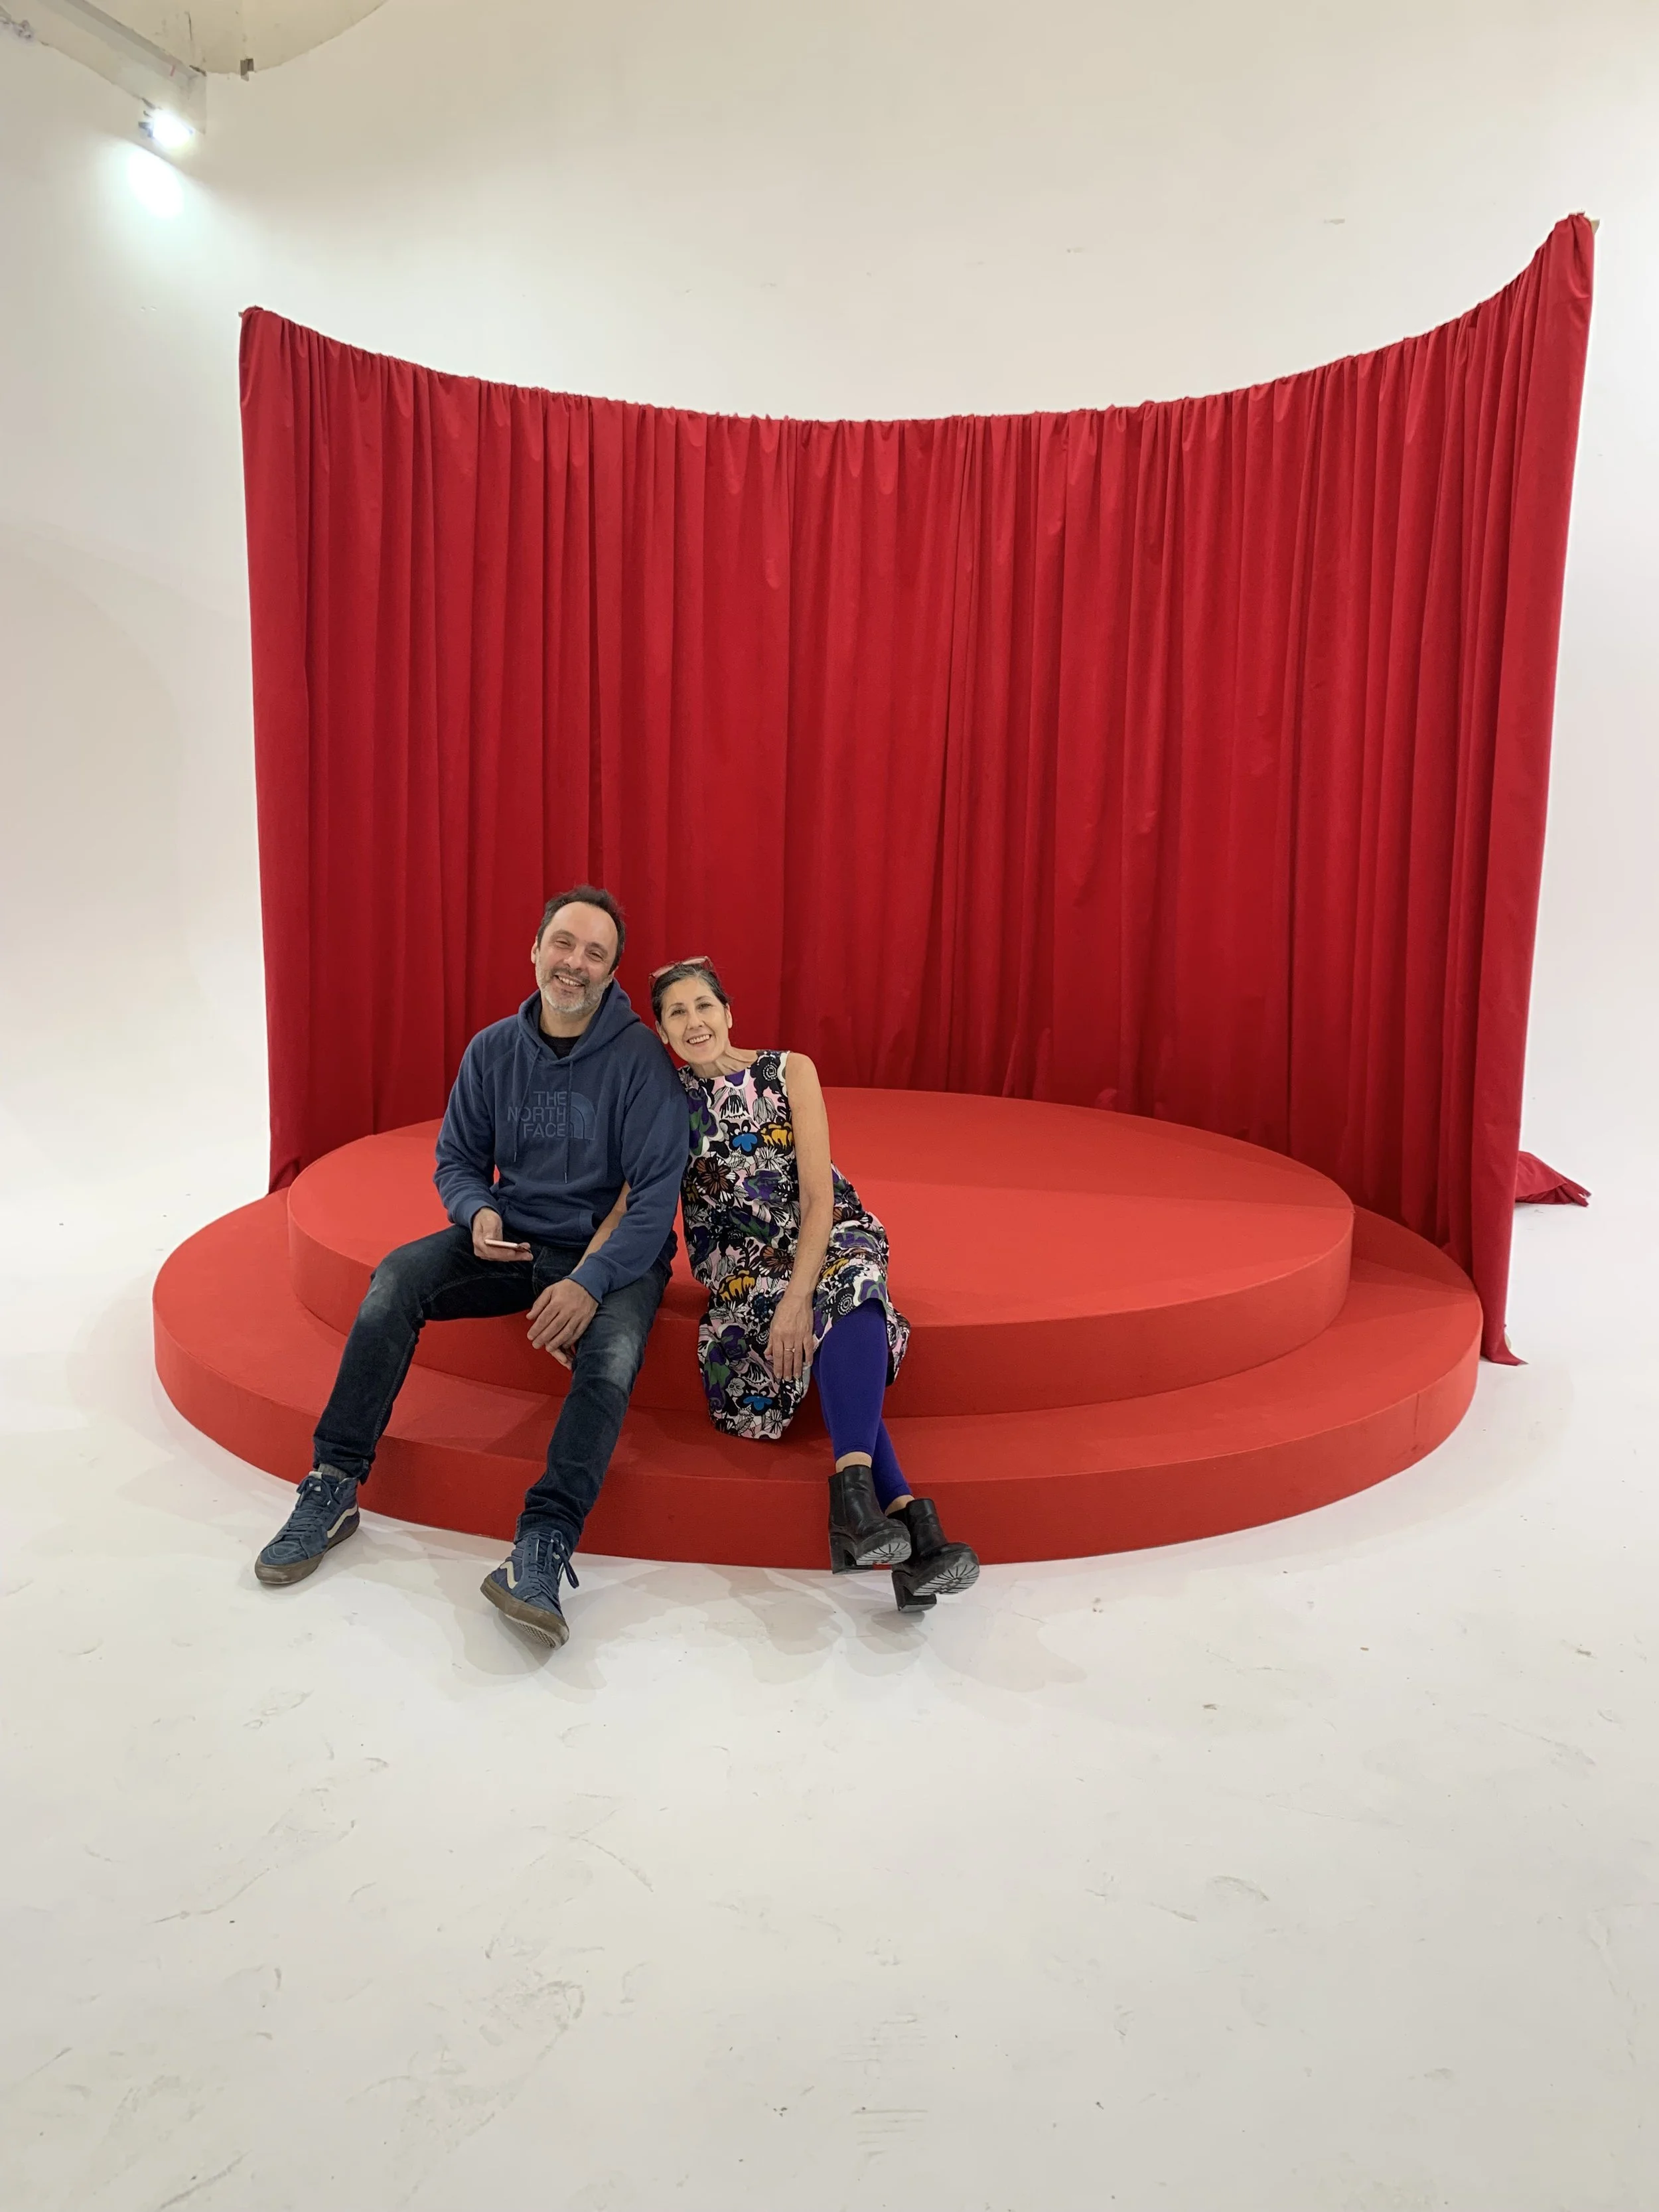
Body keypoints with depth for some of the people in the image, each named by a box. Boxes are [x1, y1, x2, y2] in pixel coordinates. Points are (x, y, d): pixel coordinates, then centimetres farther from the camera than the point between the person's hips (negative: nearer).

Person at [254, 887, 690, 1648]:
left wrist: (592, 1281, -27)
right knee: (396, 1278, -20)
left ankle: (543, 1545, -39)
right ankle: (334, 1487, -14)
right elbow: (457, 1158, 11)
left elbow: (657, 1188, -15)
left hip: (612, 1248, -4)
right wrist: (478, 1212, -13)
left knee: (612, 1352, -34)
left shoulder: (639, 1057, -11)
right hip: (511, 1239, 4)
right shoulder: (494, 1050, 3)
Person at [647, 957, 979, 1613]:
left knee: (850, 1284, -37)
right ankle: (904, 1514, -44)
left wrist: (799, 1295, -22)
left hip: (826, 1237, 0)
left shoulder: (790, 1072, -1)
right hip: (740, 1261, 1)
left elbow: (819, 1195, -9)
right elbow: (630, 1204, -2)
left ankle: (855, 1486, -50)